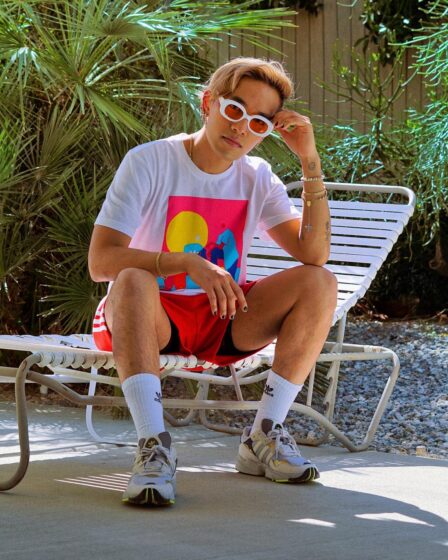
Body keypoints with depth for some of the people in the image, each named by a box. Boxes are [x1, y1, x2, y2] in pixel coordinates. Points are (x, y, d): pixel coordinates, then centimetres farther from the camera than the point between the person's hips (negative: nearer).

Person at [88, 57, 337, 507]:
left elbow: (314, 254, -9)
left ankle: (263, 436, -16)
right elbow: (100, 260, -22)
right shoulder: (148, 162, -11)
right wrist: (188, 264, -35)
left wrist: (310, 162, -15)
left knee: (320, 283, -16)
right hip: (150, 318, -4)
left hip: (223, 320, 5)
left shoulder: (257, 178, 3)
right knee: (133, 280, -38)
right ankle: (153, 444, -43)